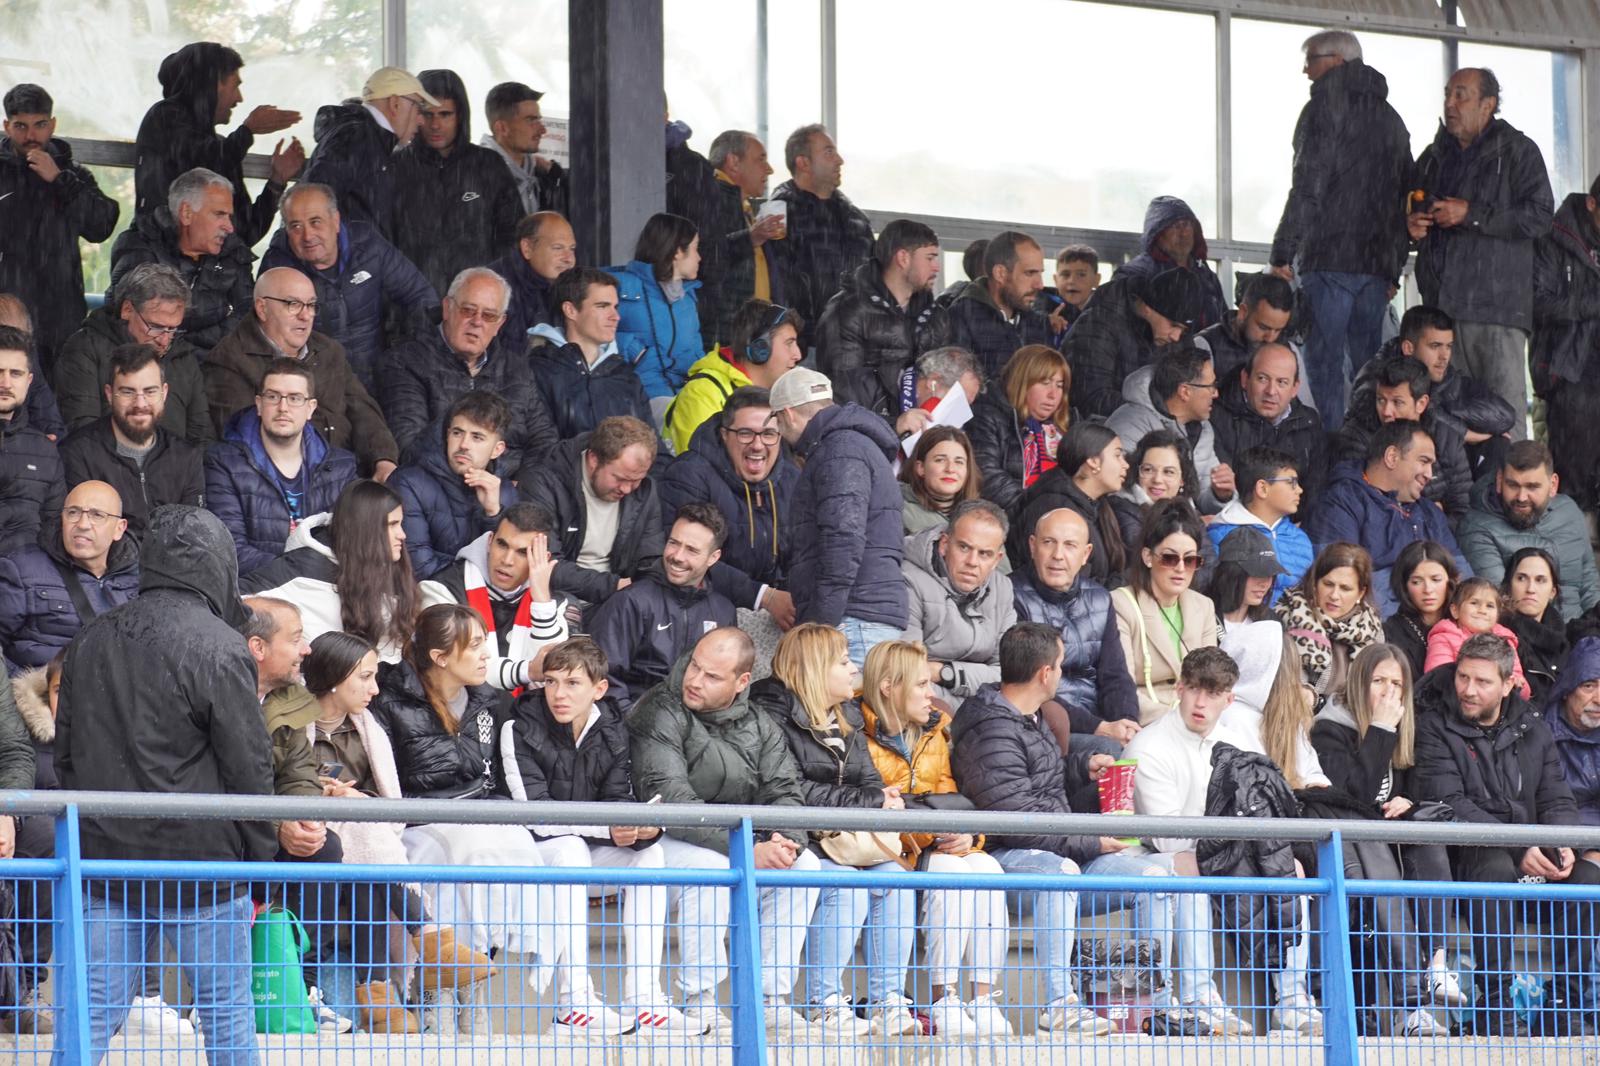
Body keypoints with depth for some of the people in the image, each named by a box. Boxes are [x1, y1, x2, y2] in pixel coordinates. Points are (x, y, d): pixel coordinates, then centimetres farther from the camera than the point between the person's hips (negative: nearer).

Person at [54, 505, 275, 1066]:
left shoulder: (92, 640, 8)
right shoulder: (219, 648, -13)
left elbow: (66, 755, 14)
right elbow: (249, 768, -11)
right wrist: (259, 860, -1)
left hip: (103, 860, 5)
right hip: (199, 864, -5)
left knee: (91, 1017, 5)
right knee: (226, 1013, 7)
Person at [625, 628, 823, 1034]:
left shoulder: (759, 726, 7)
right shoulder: (661, 714, -14)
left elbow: (784, 792, 0)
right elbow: (670, 801, -24)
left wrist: (785, 840, -26)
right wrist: (749, 850, -31)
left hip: (739, 843, 6)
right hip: (664, 844, -6)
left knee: (805, 864, -16)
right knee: (710, 867, -36)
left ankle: (771, 999, -13)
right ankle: (697, 1002, -27)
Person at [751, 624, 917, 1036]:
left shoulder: (848, 718, 18)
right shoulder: (772, 717, -9)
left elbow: (871, 782, 16)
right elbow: (792, 793, -18)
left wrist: (886, 802, -11)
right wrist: (870, 801, -16)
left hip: (845, 845, 7)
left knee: (894, 878, -17)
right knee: (846, 886, -30)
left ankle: (887, 1002, -14)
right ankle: (824, 1005, -22)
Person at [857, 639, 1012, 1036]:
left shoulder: (934, 735, 18)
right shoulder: (861, 737, -7)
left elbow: (949, 800, 15)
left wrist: (966, 835, -8)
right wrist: (923, 832, -24)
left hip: (939, 848, 6)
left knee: (987, 868, -24)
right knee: (951, 871, -33)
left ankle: (984, 998, -26)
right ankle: (944, 1000, -31)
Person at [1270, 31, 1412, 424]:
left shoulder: (1325, 108, -5)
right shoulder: (1390, 118, 19)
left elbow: (1307, 186, -12)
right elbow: (1404, 195, 20)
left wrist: (1283, 251, -10)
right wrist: (1394, 269, 22)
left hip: (1329, 258, -7)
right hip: (1377, 262, 7)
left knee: (1324, 362, -9)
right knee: (1368, 364, 9)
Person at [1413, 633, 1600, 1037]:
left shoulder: (1532, 730, 15)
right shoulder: (1434, 727, -2)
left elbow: (1557, 800, 12)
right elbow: (1449, 806, -13)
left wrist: (1561, 843, -13)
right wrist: (1519, 849, -22)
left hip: (1532, 860, 5)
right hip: (1463, 859, -5)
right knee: (1496, 868, -37)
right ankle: (1495, 1006, -35)